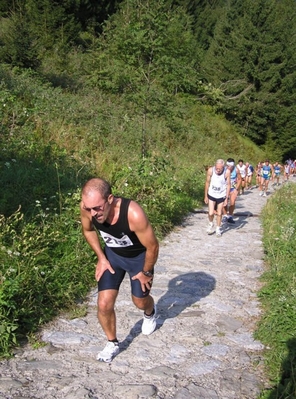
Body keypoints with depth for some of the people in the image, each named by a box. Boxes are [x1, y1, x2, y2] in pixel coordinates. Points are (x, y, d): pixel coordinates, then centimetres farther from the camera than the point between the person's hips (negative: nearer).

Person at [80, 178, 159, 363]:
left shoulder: (133, 214, -43)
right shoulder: (87, 207, -29)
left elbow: (152, 246, -26)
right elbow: (88, 230, -3)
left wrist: (146, 273, -11)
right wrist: (101, 258, -6)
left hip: (139, 257, -3)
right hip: (112, 254, 3)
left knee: (140, 301, 16)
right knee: (104, 304, -5)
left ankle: (150, 313, 55)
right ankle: (112, 344, 22)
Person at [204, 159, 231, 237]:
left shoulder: (227, 172, -21)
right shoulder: (210, 170, -18)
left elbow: (228, 185, -11)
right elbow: (207, 183, -5)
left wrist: (226, 198, -11)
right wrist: (206, 196, 0)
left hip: (221, 196, 0)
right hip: (211, 195, 1)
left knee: (219, 213, 9)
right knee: (211, 213, -2)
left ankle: (218, 229, 30)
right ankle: (211, 224, 29)